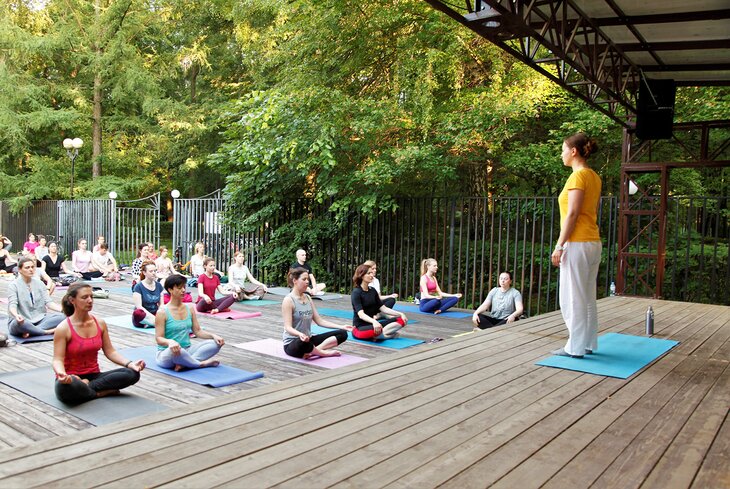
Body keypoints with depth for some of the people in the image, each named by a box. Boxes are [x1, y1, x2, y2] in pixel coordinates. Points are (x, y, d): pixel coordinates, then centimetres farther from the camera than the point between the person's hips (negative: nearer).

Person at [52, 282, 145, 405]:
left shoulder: (100, 323, 2)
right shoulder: (63, 329, -11)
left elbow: (110, 351, 5)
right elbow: (58, 360, -13)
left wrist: (130, 364, -13)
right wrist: (62, 374, -38)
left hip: (94, 376, 4)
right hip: (72, 379, -4)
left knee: (132, 374, -18)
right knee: (65, 387, -41)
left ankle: (87, 386, -15)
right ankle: (102, 392, -15)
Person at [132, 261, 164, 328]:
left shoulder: (158, 285, 10)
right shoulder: (138, 287, -4)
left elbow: (161, 304, 9)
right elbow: (139, 306, -12)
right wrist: (153, 317, -23)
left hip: (156, 314, 4)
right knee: (137, 313, -40)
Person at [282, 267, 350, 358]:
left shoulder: (308, 298, 10)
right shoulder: (288, 300, -12)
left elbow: (319, 320, 10)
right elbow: (288, 327, -20)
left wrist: (341, 327, 1)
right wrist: (300, 334, -42)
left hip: (309, 339, 8)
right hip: (292, 344, -8)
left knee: (342, 333, -3)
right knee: (304, 342, -45)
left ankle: (312, 351, -20)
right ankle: (325, 353, -14)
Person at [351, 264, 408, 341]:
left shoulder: (373, 291, 9)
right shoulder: (356, 292, -13)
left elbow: (383, 308, 8)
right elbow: (361, 314, -26)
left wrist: (400, 314, -5)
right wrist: (374, 322, -46)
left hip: (370, 324, 8)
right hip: (360, 328, -8)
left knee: (402, 320, -4)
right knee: (376, 329, -42)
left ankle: (378, 334, -17)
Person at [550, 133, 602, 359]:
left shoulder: (578, 175, -13)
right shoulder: (594, 177, 14)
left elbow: (572, 214, -18)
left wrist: (559, 246, -17)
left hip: (577, 244, -9)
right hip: (593, 242, 9)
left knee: (572, 298, -2)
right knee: (587, 298, 14)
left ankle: (576, 347, 5)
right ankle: (587, 343, 21)